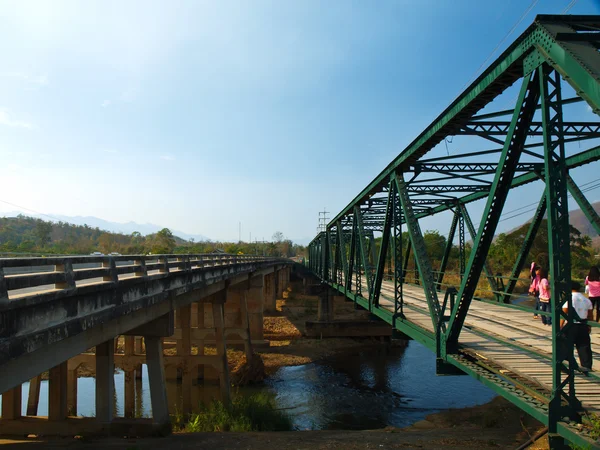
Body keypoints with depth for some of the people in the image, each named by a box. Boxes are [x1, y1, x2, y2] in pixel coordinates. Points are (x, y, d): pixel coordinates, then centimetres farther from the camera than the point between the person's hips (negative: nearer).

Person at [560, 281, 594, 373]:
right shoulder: (586, 300, 11)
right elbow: (590, 315, 16)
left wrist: (560, 326, -10)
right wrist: (589, 326, 25)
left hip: (571, 325, -5)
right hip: (583, 326, 5)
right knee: (584, 346, 9)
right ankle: (586, 366, 11)